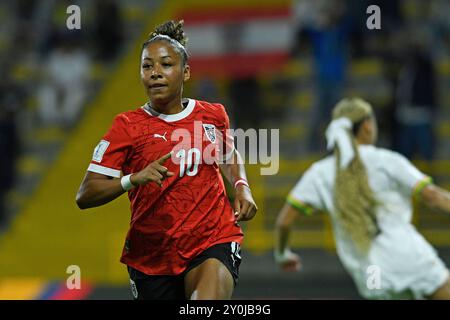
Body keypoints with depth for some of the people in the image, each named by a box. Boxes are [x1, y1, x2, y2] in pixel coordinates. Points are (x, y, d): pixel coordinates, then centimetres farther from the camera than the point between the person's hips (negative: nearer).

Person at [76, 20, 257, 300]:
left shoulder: (214, 115, 5)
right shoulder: (127, 126, -3)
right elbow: (85, 196, -10)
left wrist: (242, 188, 10)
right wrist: (134, 179, -25)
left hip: (215, 240, -1)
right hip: (152, 254, 1)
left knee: (208, 298, -33)